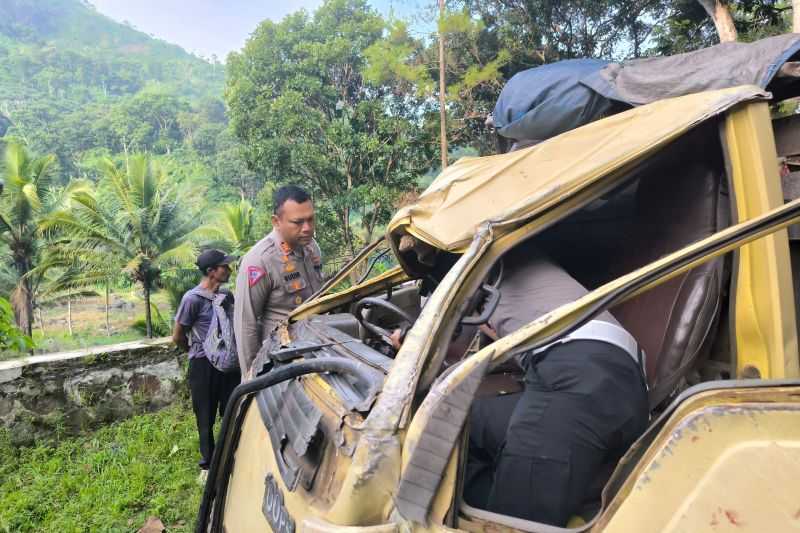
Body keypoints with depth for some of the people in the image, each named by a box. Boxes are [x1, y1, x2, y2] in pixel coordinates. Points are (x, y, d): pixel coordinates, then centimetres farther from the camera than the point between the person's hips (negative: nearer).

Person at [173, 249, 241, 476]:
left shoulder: (227, 295, 3)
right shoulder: (193, 299, -15)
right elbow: (178, 337, -6)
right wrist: (197, 352, 9)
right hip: (204, 365, -5)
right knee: (206, 416, 10)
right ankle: (208, 462, 28)